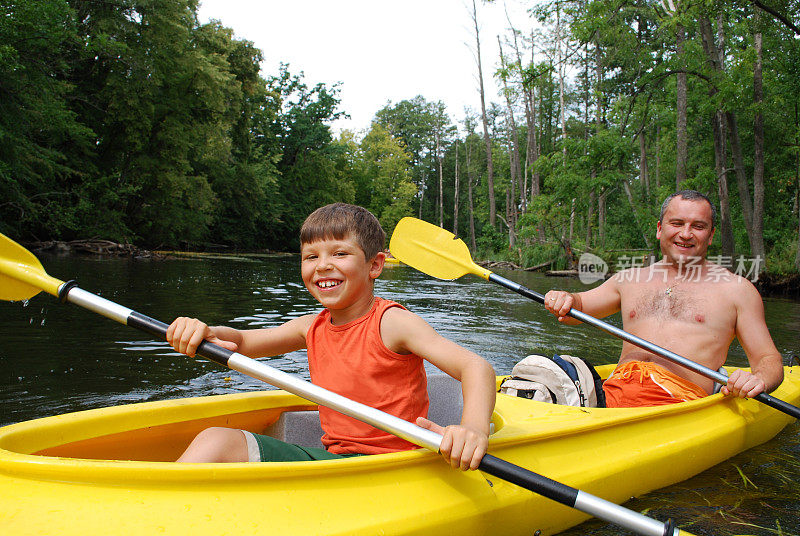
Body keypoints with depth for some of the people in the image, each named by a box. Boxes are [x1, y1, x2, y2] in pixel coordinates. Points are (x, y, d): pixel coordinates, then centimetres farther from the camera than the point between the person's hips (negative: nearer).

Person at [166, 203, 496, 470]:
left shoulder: (390, 322, -13)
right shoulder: (313, 327, 7)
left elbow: (476, 367, -22)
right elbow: (239, 343, 17)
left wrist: (474, 429, -42)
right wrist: (202, 333, -7)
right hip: (331, 457, 7)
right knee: (216, 441, -9)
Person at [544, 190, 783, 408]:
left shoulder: (736, 289, 14)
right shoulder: (630, 279, 23)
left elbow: (769, 359, 14)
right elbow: (577, 307, 24)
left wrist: (758, 380, -12)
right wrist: (565, 299, -2)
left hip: (679, 399, -2)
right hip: (615, 388, 3)